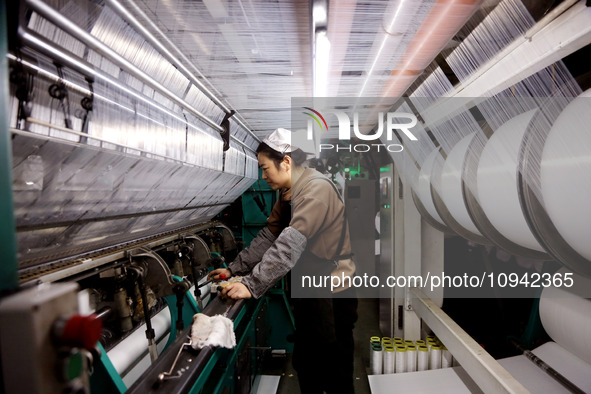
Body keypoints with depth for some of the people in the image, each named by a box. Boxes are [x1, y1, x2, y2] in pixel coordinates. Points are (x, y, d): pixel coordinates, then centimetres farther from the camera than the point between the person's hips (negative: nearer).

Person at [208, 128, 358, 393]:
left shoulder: (317, 188, -23)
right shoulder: (287, 193, 8)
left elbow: (290, 245, -31)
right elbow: (268, 236, 9)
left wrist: (252, 285, -31)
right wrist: (234, 269, 4)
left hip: (332, 295, -9)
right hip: (307, 291, 9)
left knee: (335, 372, 9)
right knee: (304, 363, 22)